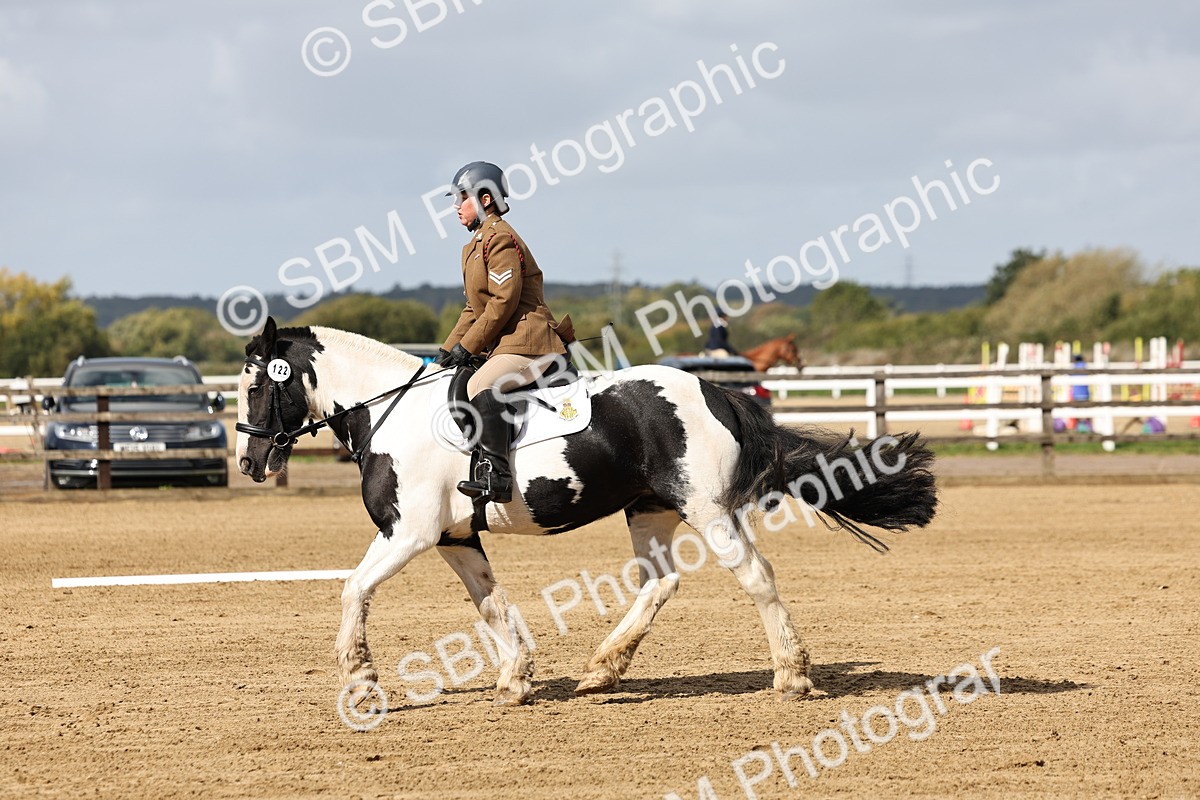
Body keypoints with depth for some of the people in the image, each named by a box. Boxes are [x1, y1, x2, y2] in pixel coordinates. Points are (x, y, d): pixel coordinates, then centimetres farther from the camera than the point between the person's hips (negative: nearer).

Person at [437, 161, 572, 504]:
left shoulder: (500, 239, -12)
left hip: (527, 341, -12)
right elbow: (474, 308, 24)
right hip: (500, 344, 12)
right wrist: (449, 350, 13)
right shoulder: (477, 243, 21)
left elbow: (503, 302, -19)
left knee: (481, 386, -33)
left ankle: (496, 475, -38)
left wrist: (467, 347, -16)